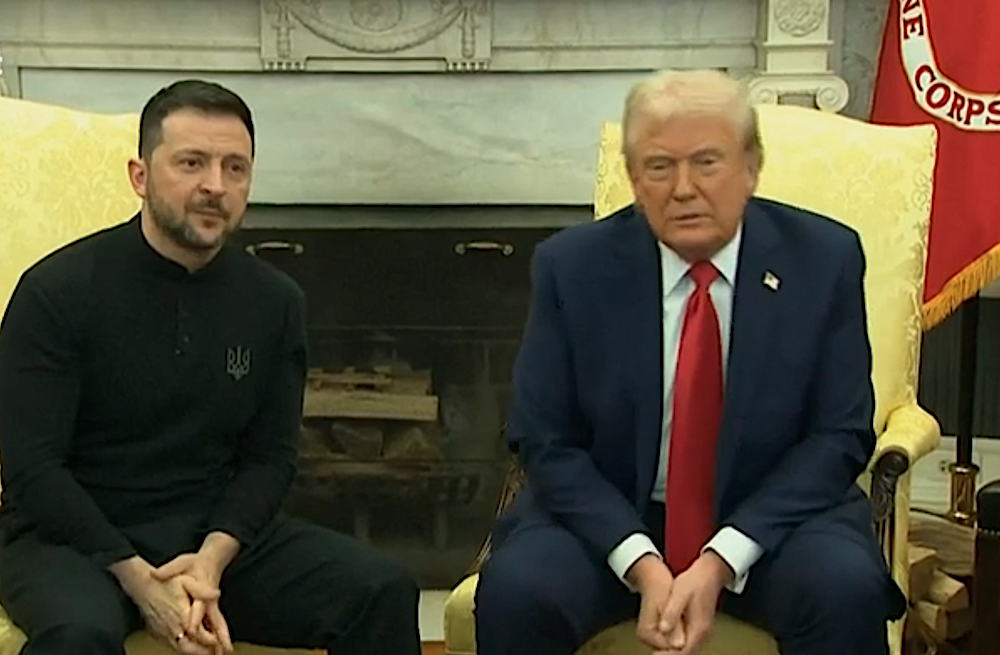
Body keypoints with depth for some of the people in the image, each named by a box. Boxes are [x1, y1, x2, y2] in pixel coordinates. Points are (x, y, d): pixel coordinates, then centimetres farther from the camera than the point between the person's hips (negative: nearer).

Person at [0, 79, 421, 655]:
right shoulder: (59, 290, -9)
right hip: (75, 535, -3)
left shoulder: (276, 302, 2)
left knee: (383, 590, -16)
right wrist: (139, 580, -20)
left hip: (218, 531, 4)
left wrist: (213, 555, -14)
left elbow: (271, 456, 4)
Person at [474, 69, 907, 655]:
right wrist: (642, 563, -19)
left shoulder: (824, 258, -5)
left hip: (771, 518, 0)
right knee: (514, 589, -25)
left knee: (847, 589, -28)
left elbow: (839, 436, -5)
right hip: (611, 519, 1)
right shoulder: (572, 266, -5)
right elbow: (545, 441, -5)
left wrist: (721, 561, -17)